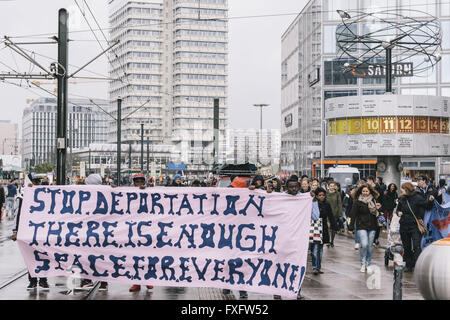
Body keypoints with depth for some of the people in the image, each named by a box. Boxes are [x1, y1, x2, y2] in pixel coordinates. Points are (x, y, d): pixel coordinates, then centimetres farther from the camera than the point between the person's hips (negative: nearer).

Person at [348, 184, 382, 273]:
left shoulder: (373, 201, 8)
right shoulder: (357, 202, -3)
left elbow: (376, 214, 17)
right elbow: (353, 215, -4)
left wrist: (378, 209, -4)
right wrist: (351, 228, -7)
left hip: (372, 227, 3)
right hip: (361, 226, -3)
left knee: (369, 246, 6)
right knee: (364, 244, -16)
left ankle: (368, 264, 20)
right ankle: (363, 264, 0)